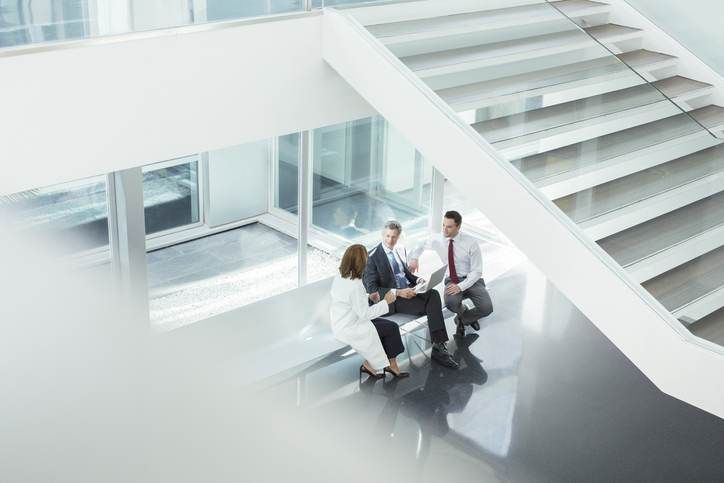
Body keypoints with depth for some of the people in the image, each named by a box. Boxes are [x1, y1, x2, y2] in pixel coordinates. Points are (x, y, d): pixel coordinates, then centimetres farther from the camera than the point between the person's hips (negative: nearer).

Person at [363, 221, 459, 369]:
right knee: (430, 306, -27)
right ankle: (438, 347, -18)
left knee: (433, 294, -26)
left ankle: (439, 347, -31)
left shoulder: (400, 251, 14)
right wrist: (398, 293, -23)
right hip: (391, 300, -6)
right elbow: (372, 289, -13)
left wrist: (417, 280, 1)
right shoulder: (373, 257, -8)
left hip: (408, 290, 6)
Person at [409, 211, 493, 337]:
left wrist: (460, 286, -24)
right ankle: (465, 313, 5)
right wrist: (414, 258, -14)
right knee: (450, 302, -35)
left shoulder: (471, 242, -10)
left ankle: (462, 319, 7)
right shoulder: (436, 242, -2)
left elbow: (476, 271, -10)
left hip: (472, 280, -1)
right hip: (452, 281, 1)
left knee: (487, 308, -27)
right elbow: (416, 251, 12)